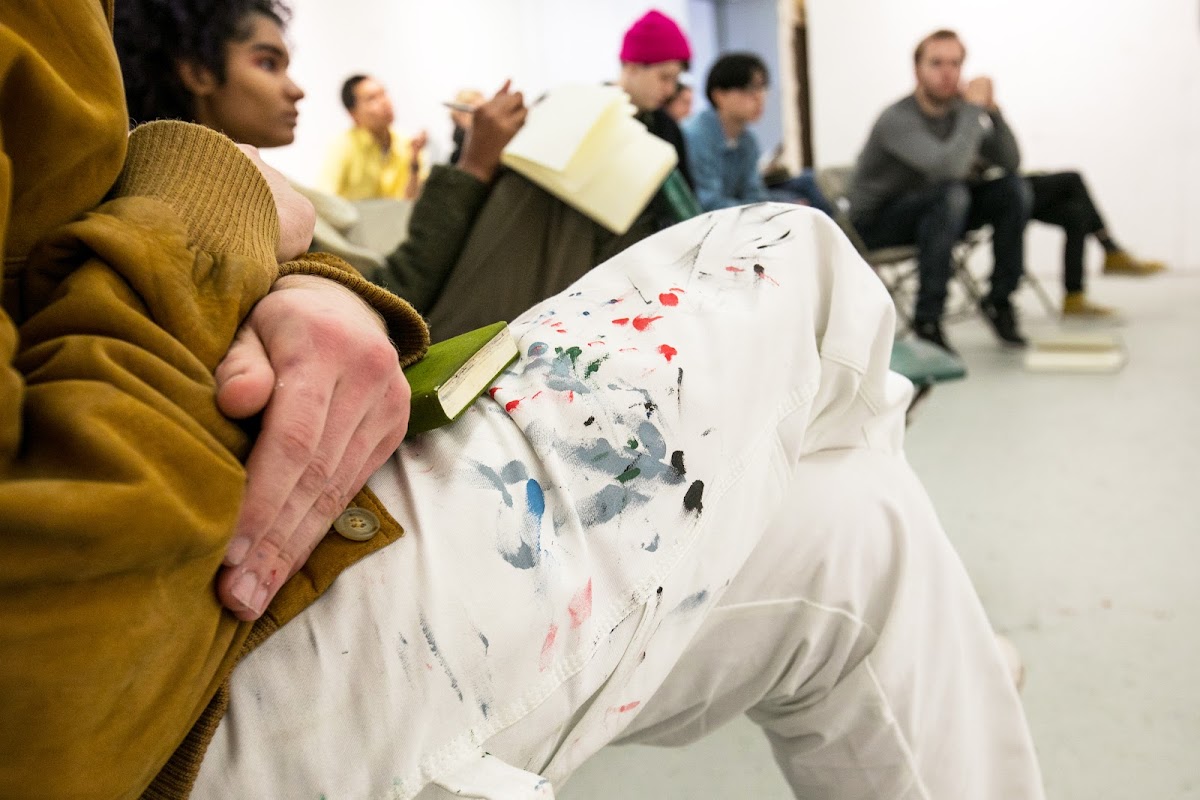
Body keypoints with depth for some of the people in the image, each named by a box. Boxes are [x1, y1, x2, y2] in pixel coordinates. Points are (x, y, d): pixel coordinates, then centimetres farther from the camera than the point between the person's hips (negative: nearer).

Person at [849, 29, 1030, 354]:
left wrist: (992, 110, -17)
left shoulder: (958, 109, -2)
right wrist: (974, 108, -28)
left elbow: (1010, 162, -5)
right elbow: (949, 166, -39)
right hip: (876, 223, -7)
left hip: (933, 214, 7)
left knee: (1012, 188, -9)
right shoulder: (898, 119, -24)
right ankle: (927, 320, -27)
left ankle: (999, 300, 1)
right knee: (951, 194, -34)